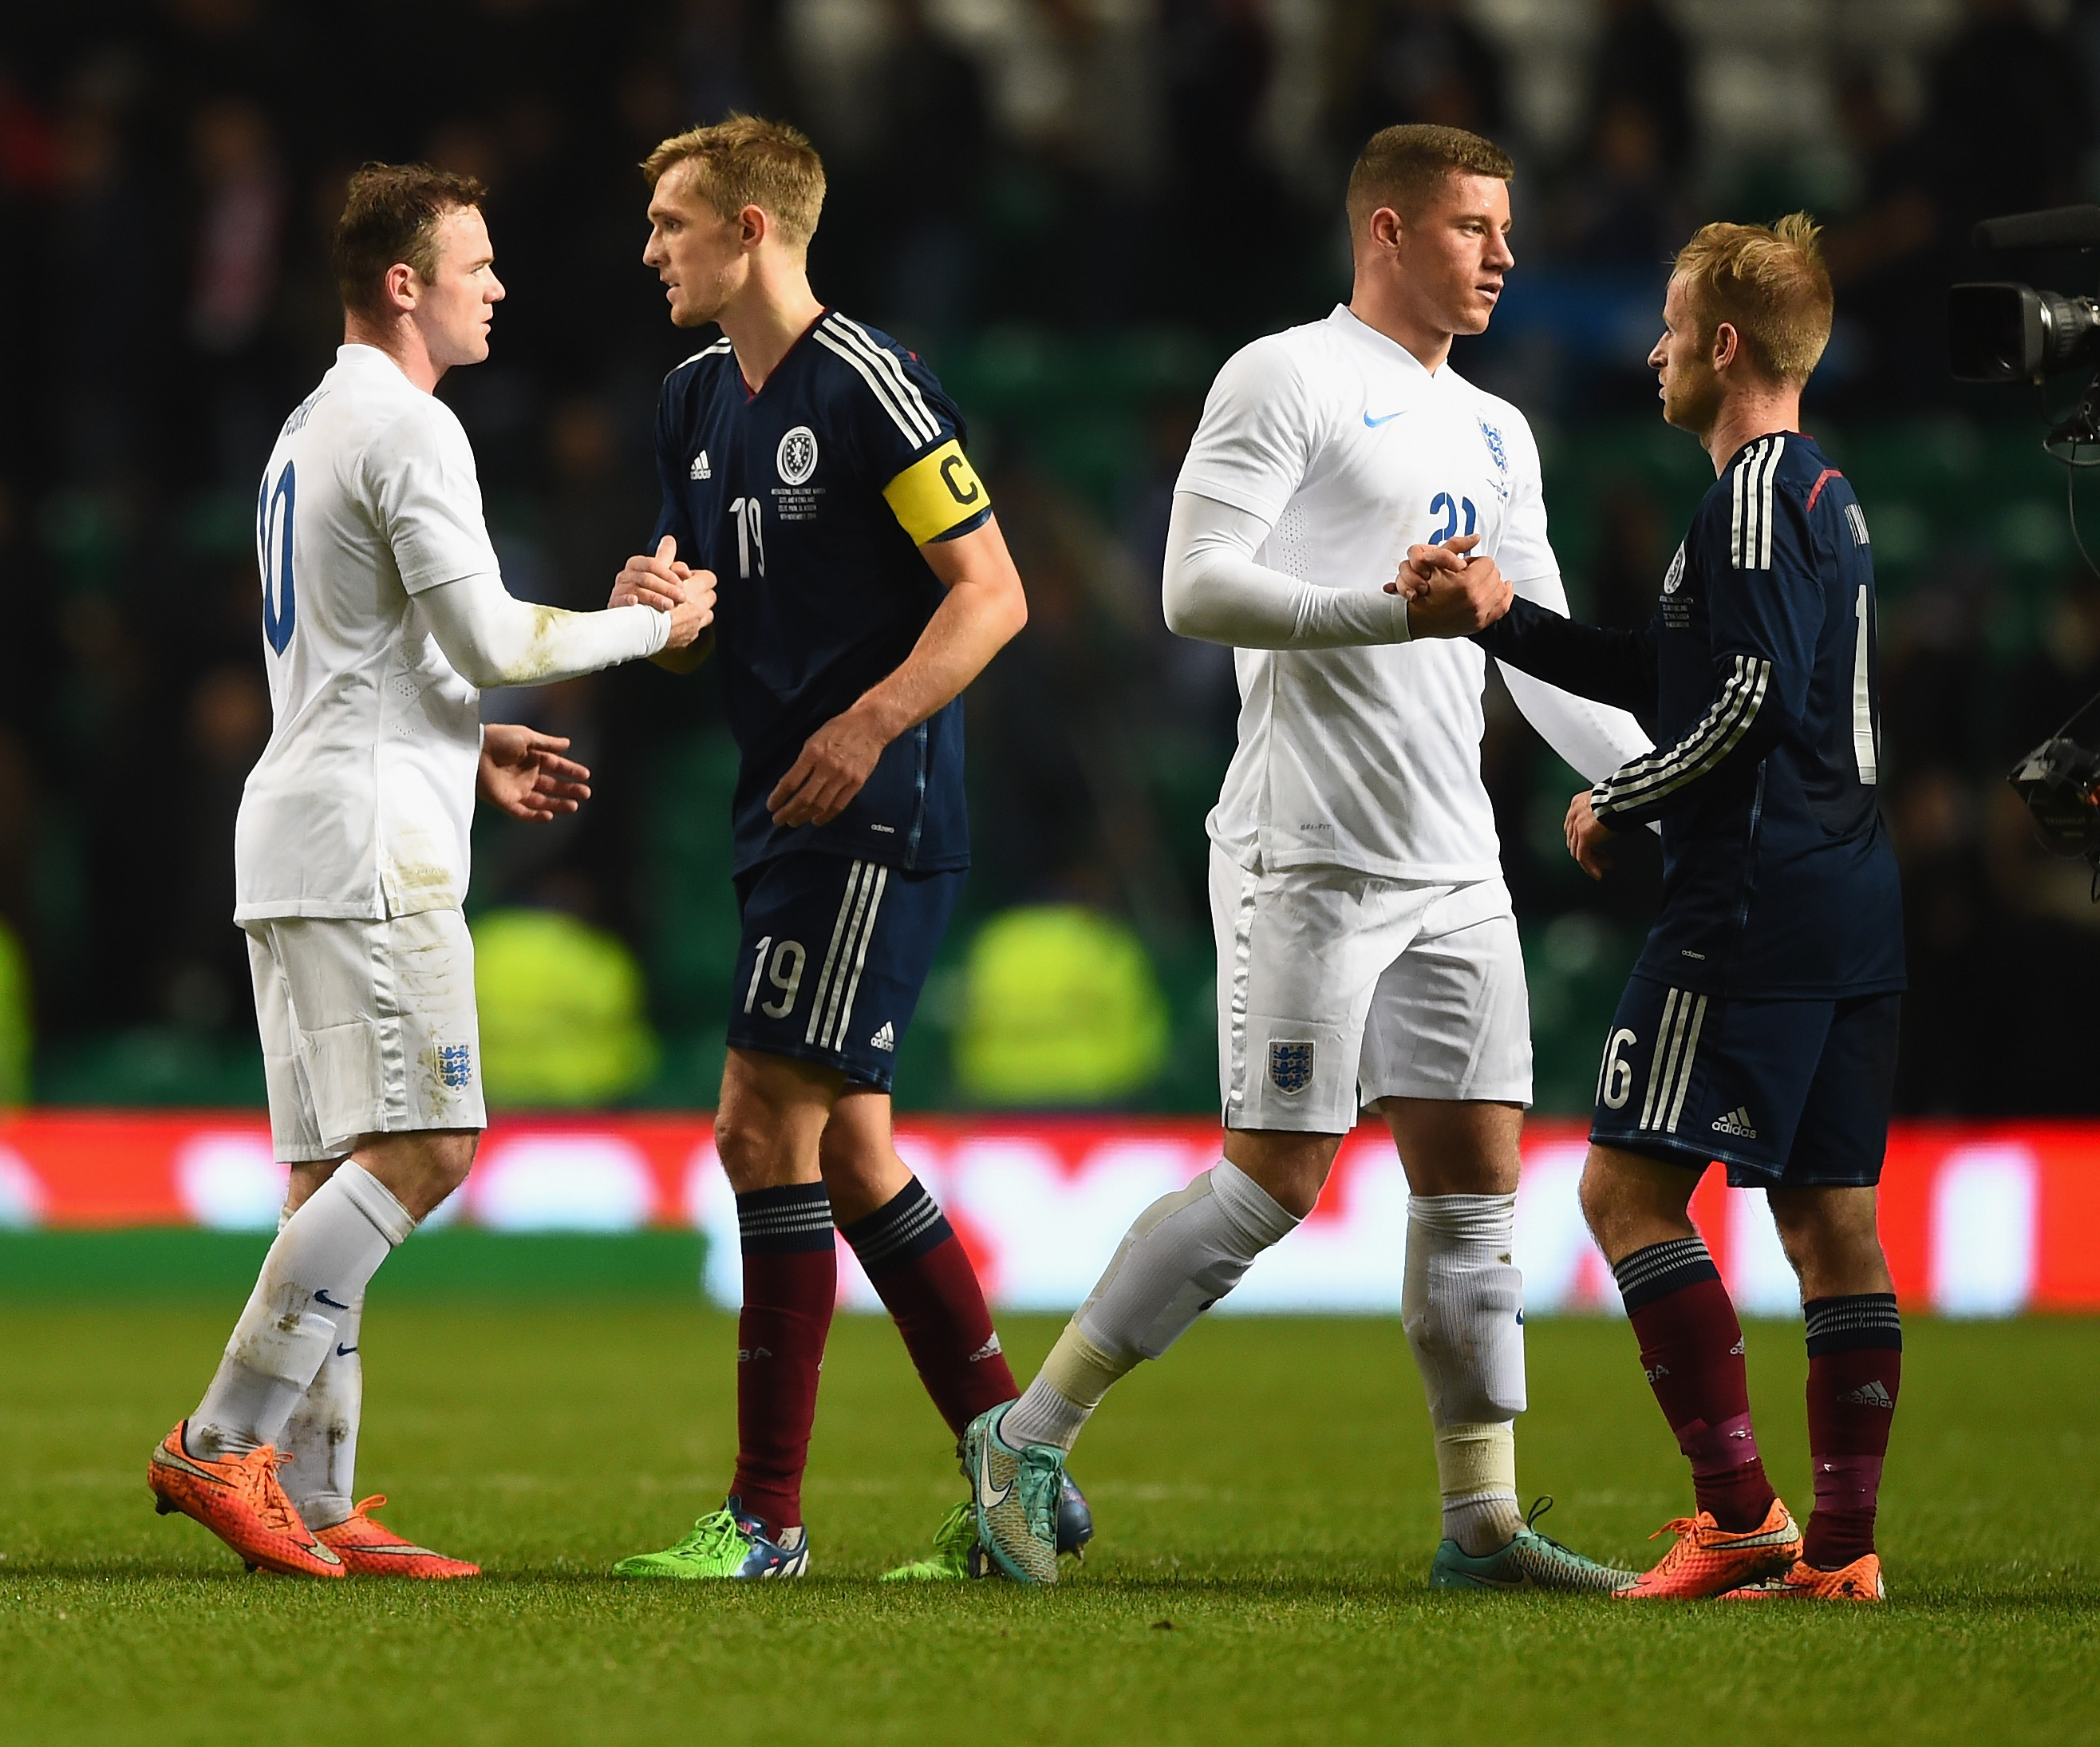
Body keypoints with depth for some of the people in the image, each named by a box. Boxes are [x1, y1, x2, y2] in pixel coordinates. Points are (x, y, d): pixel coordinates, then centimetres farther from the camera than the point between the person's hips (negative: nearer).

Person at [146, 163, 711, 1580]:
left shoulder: (313, 431, 22)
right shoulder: (406, 428, -9)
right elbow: (487, 637, -14)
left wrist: (473, 754, 20)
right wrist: (653, 624, -1)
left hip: (298, 828, 10)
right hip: (366, 840, -10)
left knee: (341, 1174, 6)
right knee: (422, 1147, -14)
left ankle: (311, 1503, 1)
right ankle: (221, 1446, -18)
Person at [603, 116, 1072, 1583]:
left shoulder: (869, 383, -12)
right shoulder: (696, 403, 15)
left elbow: (993, 593, -13)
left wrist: (870, 722, -23)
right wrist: (665, 599, -2)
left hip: (877, 815, -9)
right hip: (789, 816, 9)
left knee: (768, 1128, -10)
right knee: (848, 1152, 10)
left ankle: (767, 1517, -7)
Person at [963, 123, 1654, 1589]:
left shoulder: (1496, 435, 20)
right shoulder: (1289, 380, -4)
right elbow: (1197, 587, -14)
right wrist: (1391, 611, -23)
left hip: (1454, 864, 8)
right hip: (1308, 851, -8)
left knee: (1478, 1172, 3)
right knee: (1275, 1181, -9)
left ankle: (1483, 1520, 7)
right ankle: (1028, 1438, 0)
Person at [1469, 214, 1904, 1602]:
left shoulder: (1757, 494, -11)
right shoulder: (1828, 494, 20)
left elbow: (1752, 696, -20)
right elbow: (1668, 674, 25)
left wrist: (1618, 802, -8)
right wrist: (1497, 619, 24)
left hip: (1754, 902, -10)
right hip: (1855, 910, 10)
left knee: (1631, 1186, -7)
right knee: (1829, 1213, 8)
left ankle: (1739, 1511, -13)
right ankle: (1845, 1541, 6)